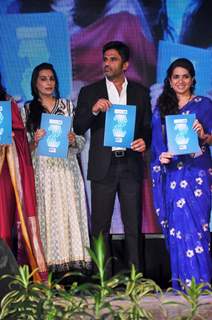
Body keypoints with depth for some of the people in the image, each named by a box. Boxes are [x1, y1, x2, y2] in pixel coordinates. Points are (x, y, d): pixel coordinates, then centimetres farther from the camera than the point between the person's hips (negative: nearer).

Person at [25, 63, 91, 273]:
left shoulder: (67, 105, 12)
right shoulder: (28, 109, 9)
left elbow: (81, 141, 10)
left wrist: (73, 140, -11)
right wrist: (34, 141, -15)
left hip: (66, 169, 1)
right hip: (41, 170, -1)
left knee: (69, 212, -3)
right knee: (45, 214, -4)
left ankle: (72, 261, 0)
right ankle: (48, 262, 0)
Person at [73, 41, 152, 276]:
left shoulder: (140, 92, 10)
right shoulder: (89, 92, 6)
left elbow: (147, 126, 14)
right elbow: (78, 128, 1)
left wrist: (144, 141, -8)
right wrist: (94, 110, -17)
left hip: (131, 165, 1)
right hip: (103, 167, -1)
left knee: (133, 226, 4)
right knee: (100, 226, 2)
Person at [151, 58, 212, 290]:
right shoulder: (161, 108, 14)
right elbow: (156, 141, 12)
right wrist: (161, 155, -7)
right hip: (171, 174, 3)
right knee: (175, 226, 1)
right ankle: (180, 283, 7)